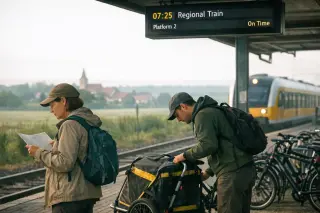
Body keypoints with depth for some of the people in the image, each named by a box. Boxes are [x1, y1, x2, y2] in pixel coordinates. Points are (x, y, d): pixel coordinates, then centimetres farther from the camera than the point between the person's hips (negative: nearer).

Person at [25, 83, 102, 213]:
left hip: (69, 197, -9)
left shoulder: (70, 125, -15)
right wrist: (57, 146, 18)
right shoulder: (90, 124, 12)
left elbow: (64, 163, -21)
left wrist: (39, 153, -9)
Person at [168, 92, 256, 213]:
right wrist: (209, 172, 26)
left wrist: (185, 155, -7)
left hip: (232, 174, -10)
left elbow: (208, 145, -22)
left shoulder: (203, 115, -8)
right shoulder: (213, 111, 23)